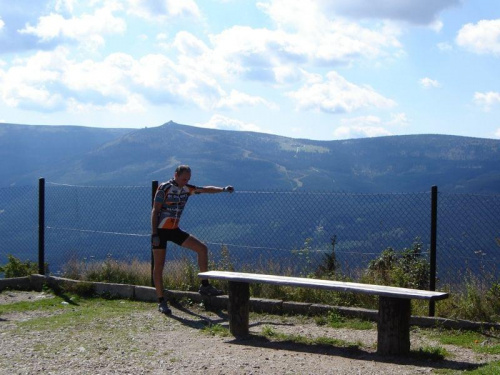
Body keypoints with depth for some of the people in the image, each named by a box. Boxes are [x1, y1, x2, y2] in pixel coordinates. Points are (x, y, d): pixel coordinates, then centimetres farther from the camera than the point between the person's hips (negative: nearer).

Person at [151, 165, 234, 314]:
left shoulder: (187, 189, 4)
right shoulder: (164, 188, -14)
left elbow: (206, 189, 2)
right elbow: (155, 211, -15)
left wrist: (223, 189, -15)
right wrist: (154, 234, -20)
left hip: (174, 230, 7)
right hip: (160, 230, -7)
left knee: (202, 248, 0)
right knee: (159, 266, -6)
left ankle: (205, 286, 9)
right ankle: (161, 302, 2)